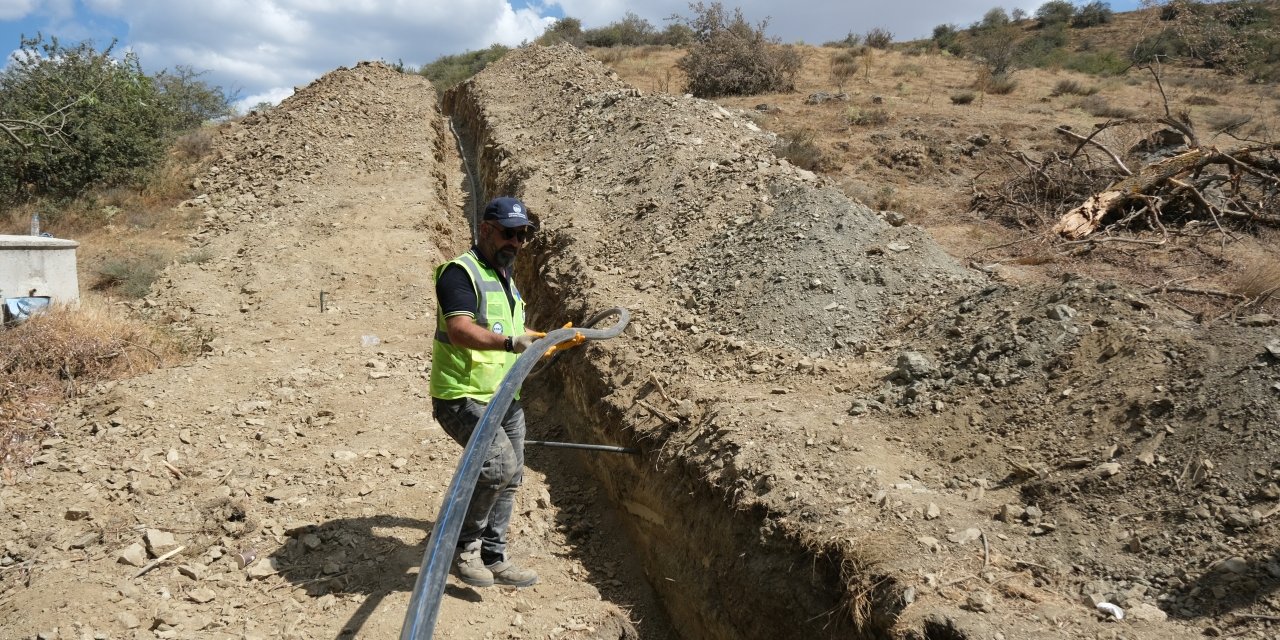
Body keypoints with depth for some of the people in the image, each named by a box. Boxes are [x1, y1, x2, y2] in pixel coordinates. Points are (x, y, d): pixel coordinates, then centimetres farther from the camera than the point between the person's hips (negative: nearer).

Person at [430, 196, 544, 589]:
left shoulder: (504, 277, 18)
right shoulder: (461, 272, -12)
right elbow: (460, 330, -28)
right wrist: (509, 342, -41)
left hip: (506, 398, 10)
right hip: (464, 397, -10)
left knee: (509, 477, 13)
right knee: (500, 465, -24)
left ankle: (493, 558, 28)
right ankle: (463, 548, -3)